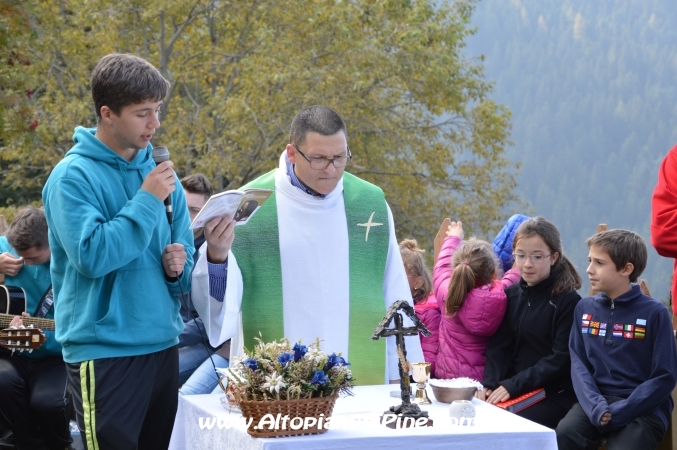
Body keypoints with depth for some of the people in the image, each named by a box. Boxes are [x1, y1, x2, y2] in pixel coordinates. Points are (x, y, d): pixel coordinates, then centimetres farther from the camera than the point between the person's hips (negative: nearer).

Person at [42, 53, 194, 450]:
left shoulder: (160, 172, 9)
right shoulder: (74, 176, -10)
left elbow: (184, 250, 17)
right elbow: (92, 256, -22)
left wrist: (180, 266, -6)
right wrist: (147, 200, -18)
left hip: (162, 343, 7)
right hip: (104, 350, -6)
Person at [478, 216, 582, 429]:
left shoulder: (567, 301, -7)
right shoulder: (511, 295, 10)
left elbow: (561, 359, -13)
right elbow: (499, 346, 8)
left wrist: (513, 385, -20)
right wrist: (490, 384, -11)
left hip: (556, 394, -5)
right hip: (514, 391, 5)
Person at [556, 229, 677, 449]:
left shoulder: (654, 313, -3)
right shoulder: (585, 308, 9)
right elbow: (579, 363, 4)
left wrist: (618, 413, -15)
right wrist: (595, 405, -15)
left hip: (643, 407, -3)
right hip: (596, 401, 3)